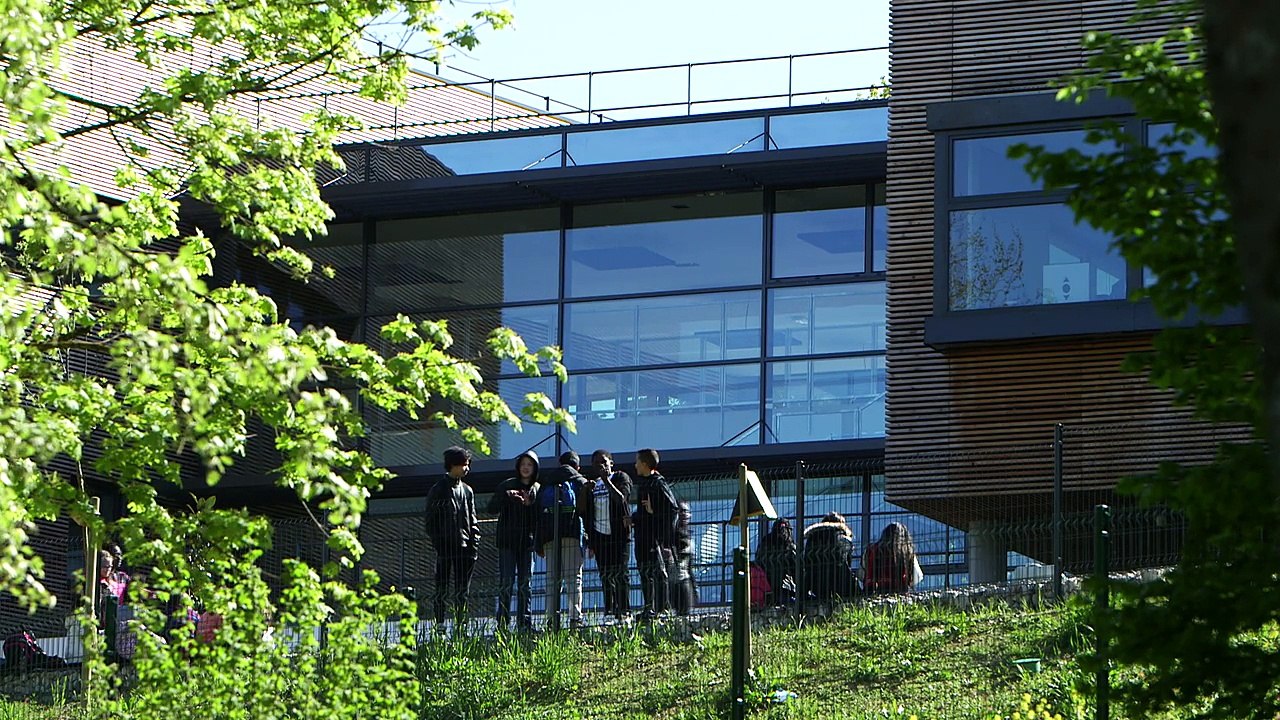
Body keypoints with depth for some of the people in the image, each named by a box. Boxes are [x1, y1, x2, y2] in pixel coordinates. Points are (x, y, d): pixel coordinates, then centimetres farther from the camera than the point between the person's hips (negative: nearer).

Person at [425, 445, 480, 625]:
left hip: (465, 548, 5)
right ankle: (439, 625, -3)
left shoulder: (467, 491, 16)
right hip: (445, 547, -5)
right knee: (441, 588, -4)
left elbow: (473, 521, 17)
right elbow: (431, 521, -1)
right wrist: (437, 542, -10)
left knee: (463, 590, 5)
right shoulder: (438, 490, 1)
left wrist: (474, 544, 5)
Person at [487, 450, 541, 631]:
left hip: (527, 541, 3)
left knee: (525, 583, 3)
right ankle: (503, 623, -7)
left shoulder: (538, 490, 10)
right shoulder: (507, 486, 3)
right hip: (508, 541, -2)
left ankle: (524, 622, 6)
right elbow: (491, 508, -3)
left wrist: (530, 505, -10)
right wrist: (506, 496, -18)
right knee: (506, 582, -7)